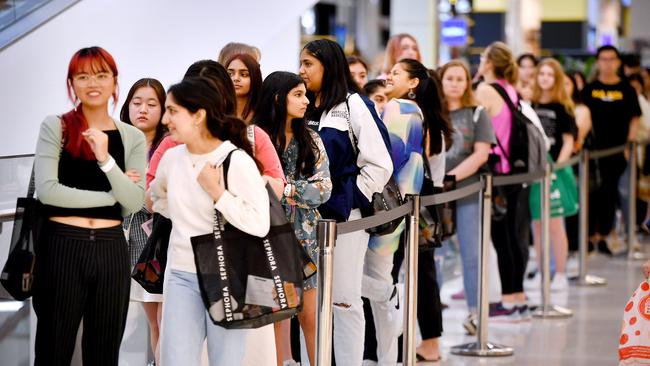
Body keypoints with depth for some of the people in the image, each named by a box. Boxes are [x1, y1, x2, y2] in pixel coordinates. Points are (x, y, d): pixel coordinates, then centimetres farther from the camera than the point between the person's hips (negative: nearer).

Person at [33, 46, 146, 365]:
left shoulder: (133, 137, 8)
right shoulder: (55, 127, 0)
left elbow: (134, 203, -2)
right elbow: (46, 189, -12)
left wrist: (105, 159, -16)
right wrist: (112, 195, -7)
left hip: (111, 250, 3)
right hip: (62, 247, -3)